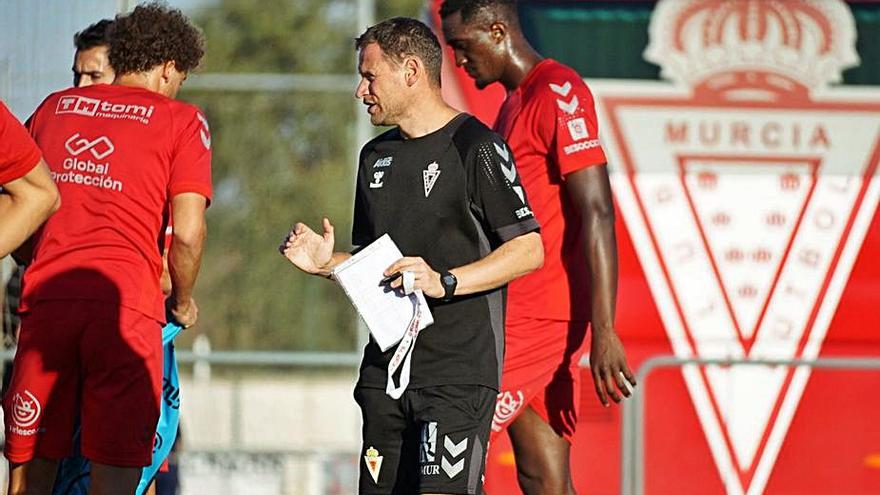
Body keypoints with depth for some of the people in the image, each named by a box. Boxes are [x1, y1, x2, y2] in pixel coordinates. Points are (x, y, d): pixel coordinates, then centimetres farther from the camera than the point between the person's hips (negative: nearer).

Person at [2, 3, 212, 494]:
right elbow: (188, 234, -3)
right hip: (125, 302, -3)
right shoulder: (182, 120, 7)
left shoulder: (54, 107, 19)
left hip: (46, 293, 3)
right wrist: (183, 302, 14)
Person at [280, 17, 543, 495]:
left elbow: (528, 250, -10)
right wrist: (329, 263, 4)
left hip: (459, 370, -8)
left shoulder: (475, 147, -6)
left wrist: (445, 282, -20)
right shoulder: (377, 156, 18)